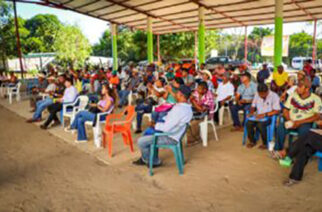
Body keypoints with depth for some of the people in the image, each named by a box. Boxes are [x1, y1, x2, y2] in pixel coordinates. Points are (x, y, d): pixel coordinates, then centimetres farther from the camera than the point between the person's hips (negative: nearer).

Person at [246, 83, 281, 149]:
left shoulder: (274, 96, -10)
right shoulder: (257, 95, 6)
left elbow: (276, 111, -16)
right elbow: (253, 106, 15)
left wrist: (264, 114, -27)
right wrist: (251, 112, -6)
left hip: (269, 117, -5)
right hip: (258, 116, 5)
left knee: (260, 125, -34)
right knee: (248, 124, -23)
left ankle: (265, 143, -11)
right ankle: (252, 141, 0)